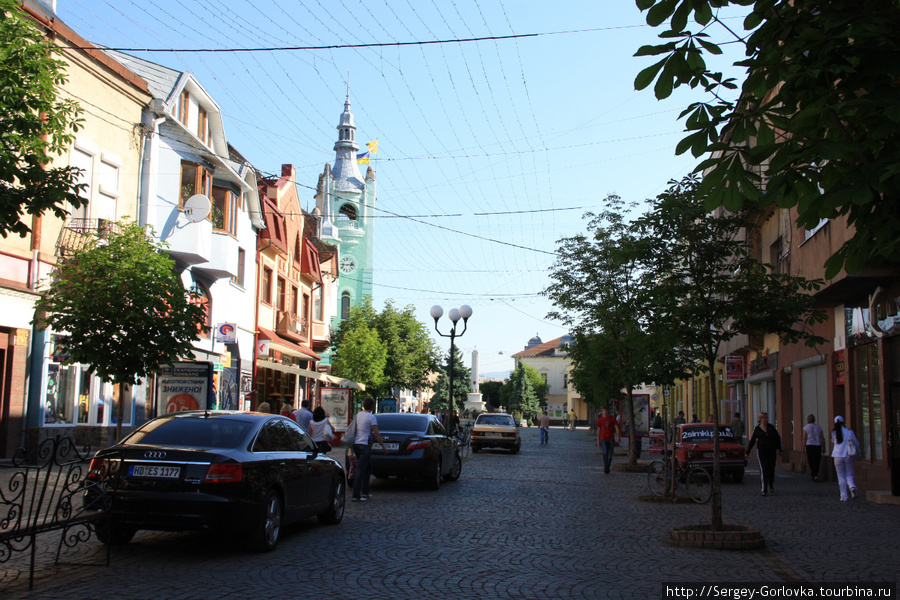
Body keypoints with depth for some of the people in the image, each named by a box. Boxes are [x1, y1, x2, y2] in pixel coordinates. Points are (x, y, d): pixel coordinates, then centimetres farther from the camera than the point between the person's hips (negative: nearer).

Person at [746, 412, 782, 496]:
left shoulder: (771, 427, 5)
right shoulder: (757, 429, 2)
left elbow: (778, 438, 8)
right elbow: (752, 441, 8)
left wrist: (779, 448, -2)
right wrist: (747, 452, 9)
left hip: (772, 451, 2)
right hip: (761, 451, -2)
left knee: (771, 469, 7)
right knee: (763, 470, -10)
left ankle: (771, 486, 31)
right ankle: (764, 489, -9)